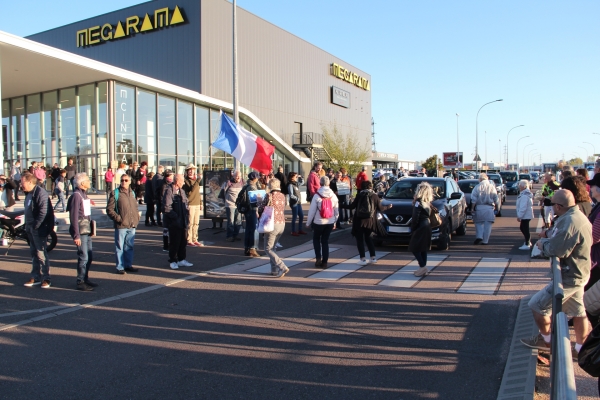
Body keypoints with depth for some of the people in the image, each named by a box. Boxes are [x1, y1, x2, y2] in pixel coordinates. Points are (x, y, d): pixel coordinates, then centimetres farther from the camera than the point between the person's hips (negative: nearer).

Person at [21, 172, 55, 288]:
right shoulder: (28, 194, 14)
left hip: (39, 229, -10)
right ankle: (36, 277, 23)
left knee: (41, 254, -6)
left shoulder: (40, 193, -16)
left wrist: (35, 226, -20)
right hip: (31, 229, 10)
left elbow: (43, 212, -23)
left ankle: (46, 279, 1)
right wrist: (27, 225, 12)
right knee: (34, 253, 14)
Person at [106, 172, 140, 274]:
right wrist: (118, 218, -13)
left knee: (130, 246, 13)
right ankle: (120, 267, 10)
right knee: (120, 247, 1)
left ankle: (128, 265, 24)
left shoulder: (132, 193, 14)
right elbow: (109, 210, -6)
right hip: (121, 225, -5)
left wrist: (137, 218, 10)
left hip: (132, 225, 5)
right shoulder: (115, 193, -4)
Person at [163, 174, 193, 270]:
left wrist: (187, 217, 7)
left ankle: (182, 260, 24)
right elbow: (167, 207, -18)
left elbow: (186, 203, 18)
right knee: (174, 242, 1)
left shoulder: (181, 191, 12)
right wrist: (176, 217, -17)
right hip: (174, 222, -7)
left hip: (183, 221, 7)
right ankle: (172, 261, 14)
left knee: (183, 241, 13)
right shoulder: (169, 191, -13)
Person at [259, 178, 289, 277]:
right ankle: (274, 269, 19)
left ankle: (282, 267, -12)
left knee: (268, 249, 0)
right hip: (282, 224, 7)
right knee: (272, 247, 20)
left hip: (272, 224, -7)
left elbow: (260, 209, -4)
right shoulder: (282, 196, 8)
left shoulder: (269, 195, -9)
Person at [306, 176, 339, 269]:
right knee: (325, 241, 12)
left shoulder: (317, 196, -12)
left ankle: (318, 258, 6)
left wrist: (308, 223, 1)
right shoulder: (333, 196, 0)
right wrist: (334, 221, 19)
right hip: (330, 222, 3)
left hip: (318, 222, -3)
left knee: (316, 239, 18)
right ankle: (324, 262, 13)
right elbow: (337, 211, 7)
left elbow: (312, 211, -9)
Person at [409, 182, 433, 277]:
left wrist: (412, 229, -9)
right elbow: (427, 215, 9)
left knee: (414, 248, -1)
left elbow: (415, 218, -17)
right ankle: (423, 268, 18)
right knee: (423, 248, 13)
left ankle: (422, 266, -6)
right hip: (427, 226, 8)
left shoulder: (418, 203, -16)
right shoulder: (427, 203, 8)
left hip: (420, 227, -8)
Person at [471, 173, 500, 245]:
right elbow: (496, 200, 8)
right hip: (489, 208, 1)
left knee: (478, 223, 12)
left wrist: (473, 208, 0)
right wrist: (497, 207, 19)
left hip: (479, 207, -1)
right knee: (487, 224, 4)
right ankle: (485, 241, 5)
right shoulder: (492, 187, 6)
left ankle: (479, 236, -3)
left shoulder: (477, 187, 0)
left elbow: (473, 199, -5)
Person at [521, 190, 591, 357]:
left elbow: (556, 250, -29)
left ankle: (546, 340, 17)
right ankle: (581, 348, 32)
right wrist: (550, 236, -1)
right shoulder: (579, 216, 7)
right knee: (578, 312, 20)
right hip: (578, 274, 10)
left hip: (569, 277, -10)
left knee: (537, 305, -1)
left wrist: (542, 244, -10)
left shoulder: (569, 222, -28)